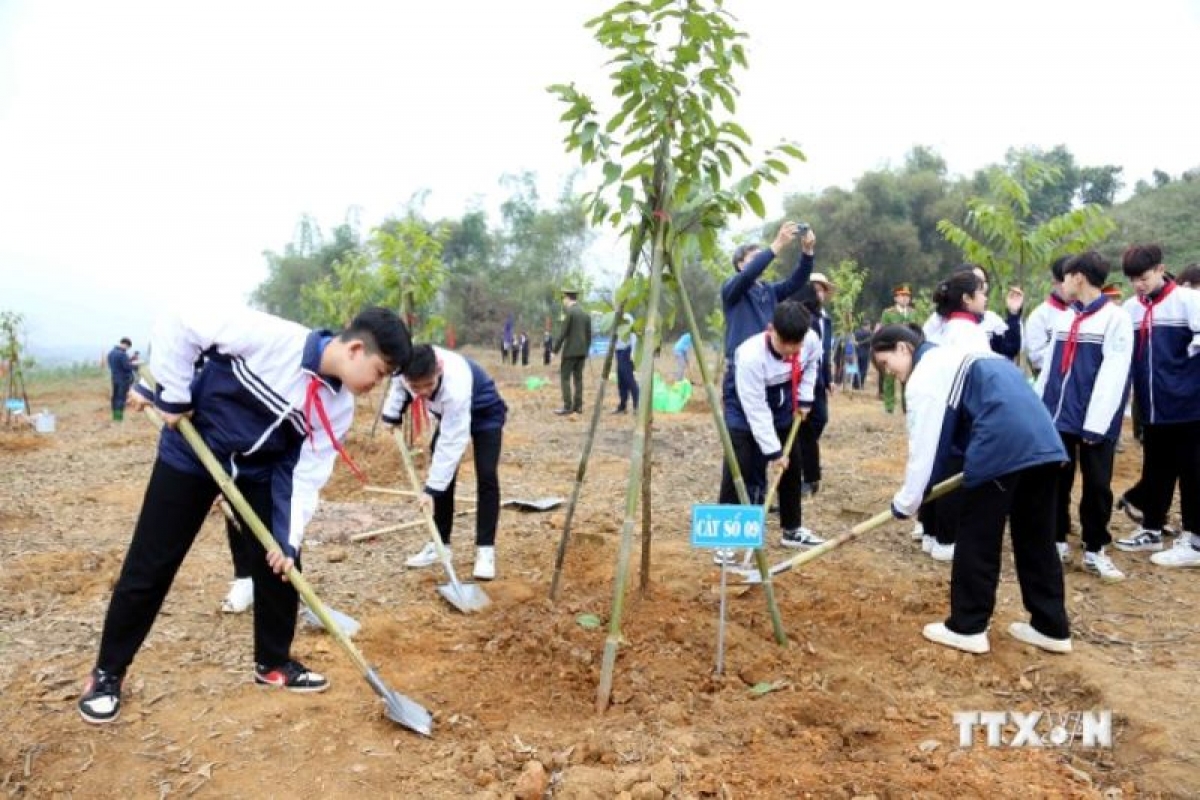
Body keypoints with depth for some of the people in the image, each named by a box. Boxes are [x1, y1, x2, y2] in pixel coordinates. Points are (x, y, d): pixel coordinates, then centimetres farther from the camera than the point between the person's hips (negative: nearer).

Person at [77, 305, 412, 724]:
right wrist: (173, 397, -18)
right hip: (191, 452, -4)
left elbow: (309, 471, -11)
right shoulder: (270, 336, -31)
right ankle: (107, 672, 23)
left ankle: (274, 662, 23)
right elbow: (179, 325, -24)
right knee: (150, 566, 3)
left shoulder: (339, 405, -14)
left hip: (261, 469, 5)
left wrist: (289, 538, -17)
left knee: (281, 562, 3)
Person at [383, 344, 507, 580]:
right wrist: (392, 415, -4)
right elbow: (399, 384, 0)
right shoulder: (405, 367, -30)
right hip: (448, 413, 6)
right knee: (443, 477, 2)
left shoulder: (455, 386, -45)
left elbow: (452, 443, -41)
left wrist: (431, 488, -39)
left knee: (486, 476, -17)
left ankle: (485, 549, -11)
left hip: (486, 413, -6)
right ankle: (439, 544, 13)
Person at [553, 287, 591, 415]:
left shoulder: (568, 312, -11)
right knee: (578, 377, 10)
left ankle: (567, 407, -8)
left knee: (565, 378, -3)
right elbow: (589, 335, 12)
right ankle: (578, 406, 10)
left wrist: (555, 349, -6)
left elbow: (563, 333, -14)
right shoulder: (586, 313, 10)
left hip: (570, 350, -7)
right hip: (582, 351, 7)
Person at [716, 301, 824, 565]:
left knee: (792, 469, 13)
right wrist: (773, 451, -27)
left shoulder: (812, 341, -23)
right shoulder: (750, 356, -39)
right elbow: (756, 410, -31)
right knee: (738, 474, -14)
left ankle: (792, 530, 29)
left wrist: (804, 398, -1)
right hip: (746, 414, -6)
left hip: (783, 412, 6)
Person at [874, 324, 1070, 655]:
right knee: (1037, 537, 17)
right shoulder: (954, 357, 29)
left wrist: (905, 502, 7)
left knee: (977, 538, 5)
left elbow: (924, 446, -2)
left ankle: (967, 628, 15)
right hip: (1043, 441, 9)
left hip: (1002, 448, -9)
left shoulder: (924, 375, 1)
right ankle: (1052, 627, 26)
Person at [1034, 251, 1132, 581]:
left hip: (1095, 421, -5)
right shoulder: (1064, 318, 12)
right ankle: (1057, 542, 24)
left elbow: (1113, 375, -13)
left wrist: (1095, 423, -17)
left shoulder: (1116, 318, -8)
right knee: (1056, 483, 11)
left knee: (1096, 486, 6)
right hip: (1057, 417, 5)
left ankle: (1095, 550, 18)